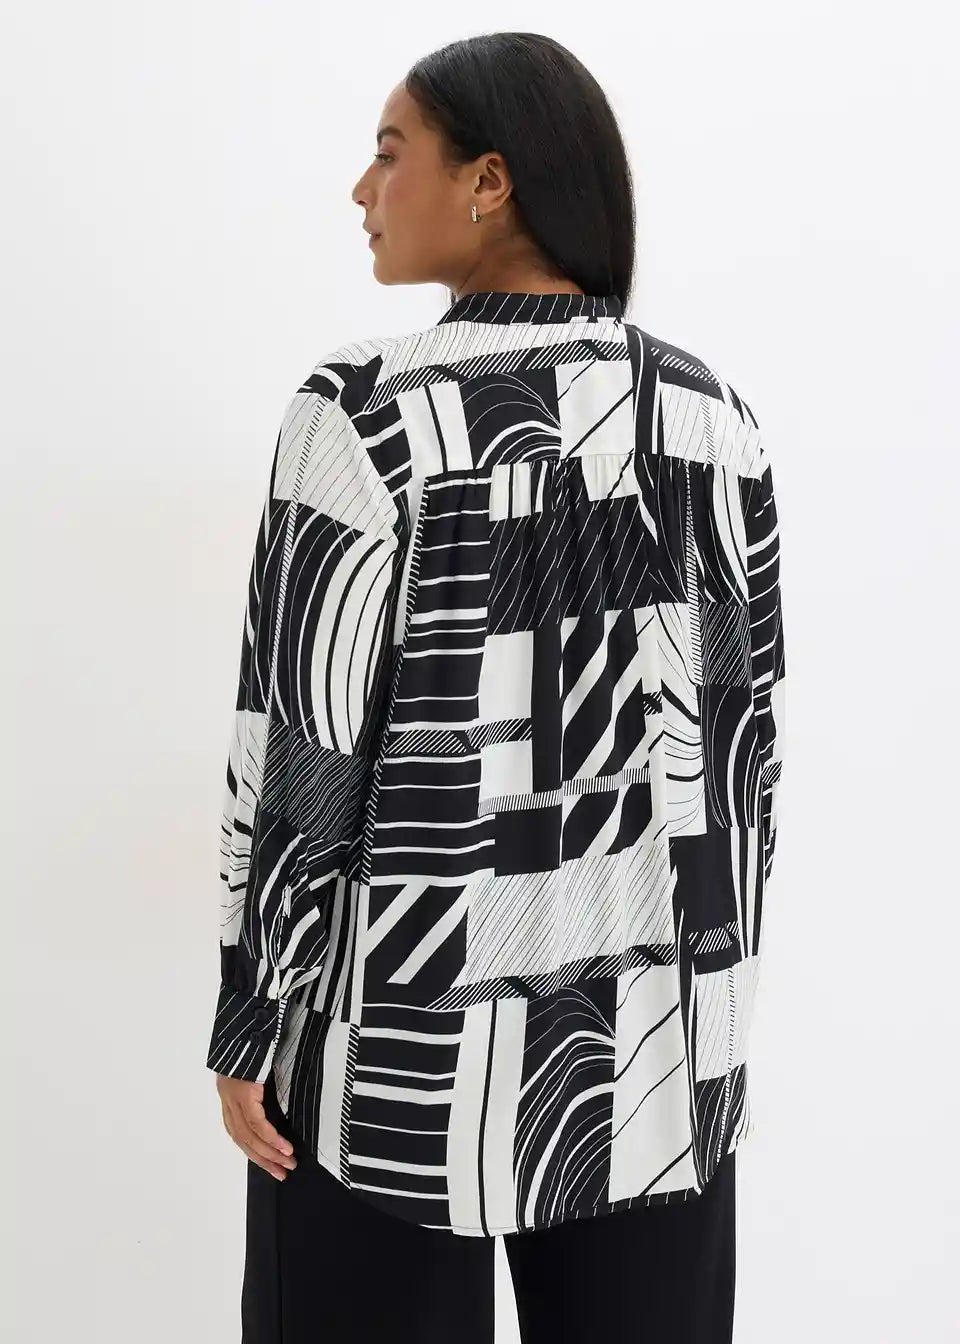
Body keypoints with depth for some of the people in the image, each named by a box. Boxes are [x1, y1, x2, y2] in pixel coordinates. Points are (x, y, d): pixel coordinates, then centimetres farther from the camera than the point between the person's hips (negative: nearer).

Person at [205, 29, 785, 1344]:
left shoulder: (366, 413, -13)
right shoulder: (712, 415, 1)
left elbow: (300, 747, -12)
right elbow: (747, 742, 5)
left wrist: (247, 1025, -2)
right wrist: (718, 1007, 14)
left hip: (411, 1030, -4)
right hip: (656, 1036, 4)